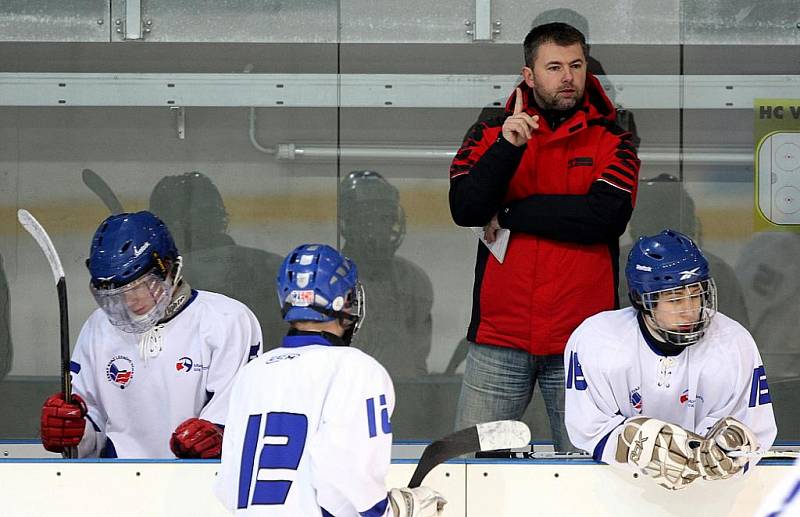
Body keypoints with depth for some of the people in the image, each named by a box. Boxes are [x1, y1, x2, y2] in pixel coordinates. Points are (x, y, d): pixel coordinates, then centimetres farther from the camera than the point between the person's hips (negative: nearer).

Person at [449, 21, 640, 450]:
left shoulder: (611, 141, 4)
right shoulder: (490, 134, 8)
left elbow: (607, 216, -13)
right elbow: (464, 209, -7)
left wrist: (509, 215, -8)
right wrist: (507, 147, -21)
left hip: (581, 340, -1)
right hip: (499, 338, 1)